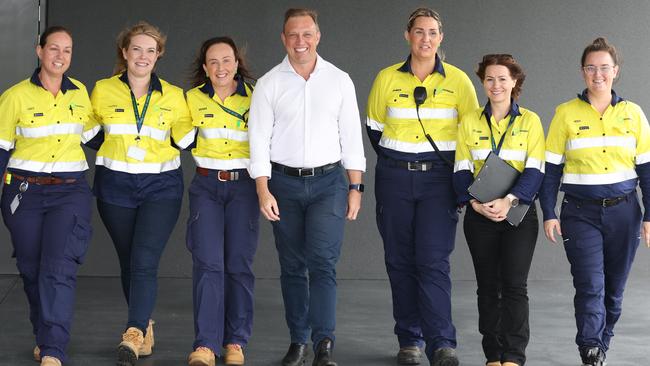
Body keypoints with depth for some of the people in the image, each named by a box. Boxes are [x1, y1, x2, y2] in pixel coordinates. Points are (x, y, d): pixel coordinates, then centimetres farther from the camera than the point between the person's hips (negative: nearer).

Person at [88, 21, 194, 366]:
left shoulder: (172, 96, 3)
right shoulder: (102, 91, 4)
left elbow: (187, 137, 9)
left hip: (161, 185, -2)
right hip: (115, 185, 2)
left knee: (145, 261, -16)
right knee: (128, 261, 8)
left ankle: (133, 336, -23)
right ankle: (145, 325, 26)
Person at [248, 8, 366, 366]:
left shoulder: (339, 80, 4)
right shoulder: (268, 84, 2)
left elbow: (351, 136, 5)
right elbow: (259, 140, -1)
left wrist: (356, 187, 1)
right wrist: (263, 191, -8)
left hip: (328, 182, -1)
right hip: (284, 183, 1)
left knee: (322, 261, -12)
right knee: (292, 266, 7)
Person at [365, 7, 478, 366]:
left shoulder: (458, 80, 0)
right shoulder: (387, 79, 2)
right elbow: (374, 128, 13)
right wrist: (395, 165, 10)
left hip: (438, 177, -2)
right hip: (394, 178, 2)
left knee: (434, 262, -11)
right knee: (400, 261, 5)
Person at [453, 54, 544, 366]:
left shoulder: (530, 121, 2)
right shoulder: (469, 122, 7)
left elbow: (535, 169, -6)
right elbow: (461, 169, 4)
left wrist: (509, 201, -19)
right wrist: (475, 203, -13)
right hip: (479, 215, 2)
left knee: (514, 285, -8)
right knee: (487, 286, 7)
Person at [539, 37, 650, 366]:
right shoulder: (566, 114, 1)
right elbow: (551, 168, 3)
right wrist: (549, 214, -3)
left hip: (623, 212, 2)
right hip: (581, 213, -2)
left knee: (613, 288, 9)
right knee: (590, 286, -13)